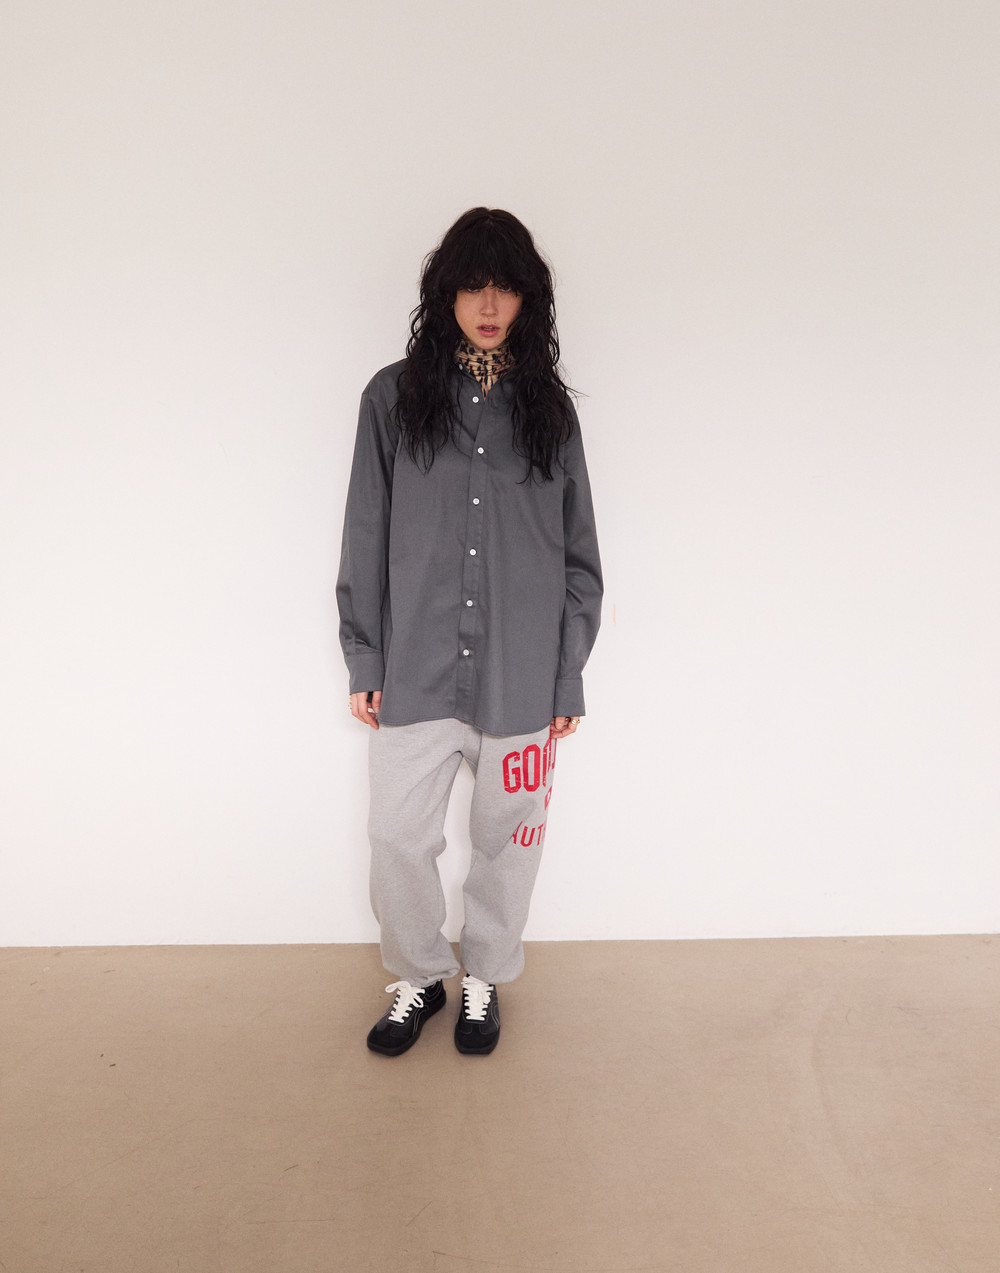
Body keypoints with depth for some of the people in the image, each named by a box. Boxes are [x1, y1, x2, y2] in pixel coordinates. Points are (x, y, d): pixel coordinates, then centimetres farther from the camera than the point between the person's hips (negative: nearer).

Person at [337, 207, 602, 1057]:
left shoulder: (548, 408, 5)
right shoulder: (394, 397, 3)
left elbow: (577, 553, 6)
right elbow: (367, 540, 4)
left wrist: (568, 677, 2)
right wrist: (364, 661, 1)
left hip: (521, 678, 1)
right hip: (416, 671, 0)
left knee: (507, 840, 12)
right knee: (398, 837, 5)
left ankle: (484, 980, 36)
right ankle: (420, 977, 33)